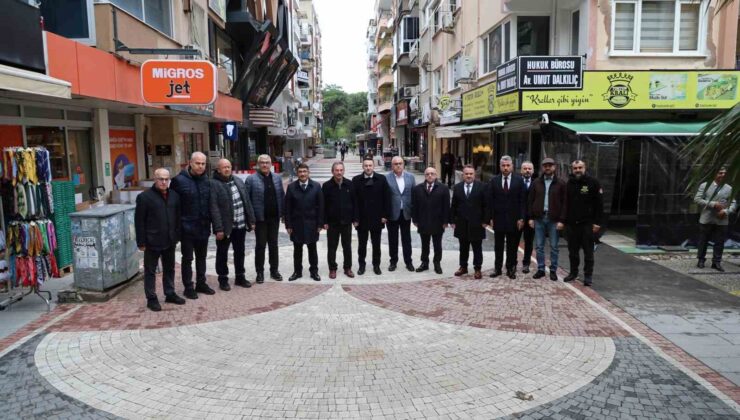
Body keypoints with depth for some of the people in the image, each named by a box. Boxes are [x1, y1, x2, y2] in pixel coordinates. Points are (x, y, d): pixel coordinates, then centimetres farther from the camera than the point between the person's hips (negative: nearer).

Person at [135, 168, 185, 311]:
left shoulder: (174, 196, 7)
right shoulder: (144, 197, -9)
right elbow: (139, 221, -10)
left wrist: (177, 236, 8)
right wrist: (141, 242, -11)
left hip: (170, 241, 5)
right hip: (152, 241, -5)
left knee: (169, 269, 16)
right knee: (150, 271, 6)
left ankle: (170, 294, 29)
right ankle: (151, 298, 14)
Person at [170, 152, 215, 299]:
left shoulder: (207, 180, 5)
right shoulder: (180, 180, -10)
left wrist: (210, 223, 7)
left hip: (203, 227, 5)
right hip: (187, 227, -5)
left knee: (201, 257, 16)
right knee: (187, 258, 6)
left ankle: (201, 283, 29)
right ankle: (188, 287, 15)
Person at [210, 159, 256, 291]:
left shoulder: (238, 181, 9)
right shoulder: (214, 184, -11)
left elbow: (247, 201, 11)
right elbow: (214, 208, -16)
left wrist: (251, 220, 7)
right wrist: (219, 228, -20)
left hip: (241, 225, 6)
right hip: (225, 226, -6)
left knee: (240, 252, 16)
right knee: (222, 254, 8)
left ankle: (240, 277, 29)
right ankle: (223, 279, 20)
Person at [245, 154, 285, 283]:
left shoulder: (277, 178, 7)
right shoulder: (251, 179, -6)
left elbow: (282, 197, 10)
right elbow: (247, 199, -7)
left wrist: (283, 213, 3)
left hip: (274, 217, 4)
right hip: (260, 218, -4)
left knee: (273, 244, 12)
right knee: (260, 245, 4)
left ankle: (274, 270, 23)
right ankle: (260, 272, 15)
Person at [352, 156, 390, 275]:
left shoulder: (381, 179, -1)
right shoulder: (356, 180, -3)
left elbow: (386, 198, -1)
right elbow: (354, 200, -4)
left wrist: (385, 215, -5)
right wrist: (355, 218, -8)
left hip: (377, 218, 1)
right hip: (362, 218, 0)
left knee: (376, 244, 11)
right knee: (362, 244, 10)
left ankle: (376, 265, 23)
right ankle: (361, 265, 23)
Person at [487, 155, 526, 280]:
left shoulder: (519, 180, 0)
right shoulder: (494, 180, 2)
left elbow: (522, 201, -1)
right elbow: (490, 201, 2)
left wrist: (521, 218, -7)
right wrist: (491, 217, -4)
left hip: (514, 219, -1)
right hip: (498, 218, 1)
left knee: (512, 246, 7)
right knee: (498, 246, 8)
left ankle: (511, 269, 17)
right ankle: (497, 268, 17)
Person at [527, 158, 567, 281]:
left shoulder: (561, 183, 1)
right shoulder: (536, 182, 8)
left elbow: (564, 203, -2)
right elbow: (530, 200, 8)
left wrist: (562, 220, -9)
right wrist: (530, 217, 0)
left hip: (554, 219, -2)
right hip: (539, 218, 2)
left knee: (554, 247, 4)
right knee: (539, 246, 6)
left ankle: (553, 270, 13)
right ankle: (540, 269, 15)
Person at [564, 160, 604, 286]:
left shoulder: (592, 182, -5)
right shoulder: (569, 184, 7)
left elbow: (599, 204, -6)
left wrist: (597, 222, -11)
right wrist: (563, 221, 4)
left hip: (587, 223, -4)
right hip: (571, 223, 4)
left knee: (588, 251, 2)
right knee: (573, 251, 11)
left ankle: (588, 275, 10)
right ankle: (573, 272, 22)